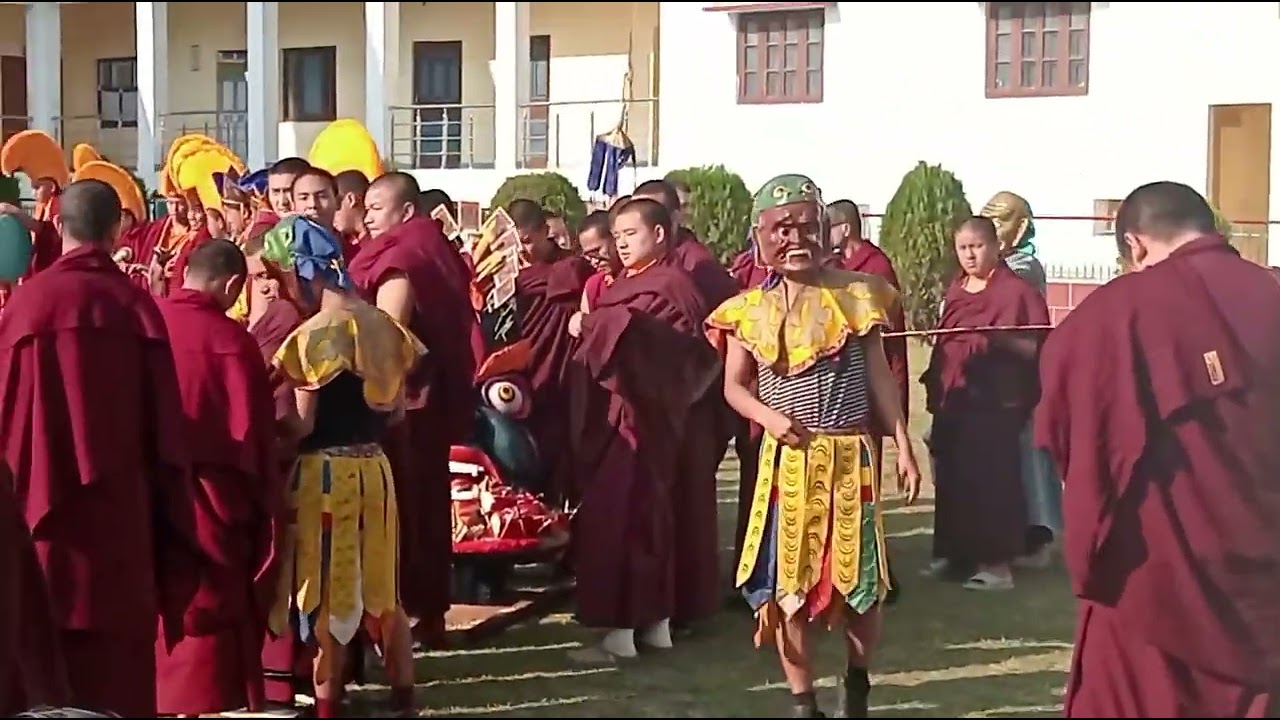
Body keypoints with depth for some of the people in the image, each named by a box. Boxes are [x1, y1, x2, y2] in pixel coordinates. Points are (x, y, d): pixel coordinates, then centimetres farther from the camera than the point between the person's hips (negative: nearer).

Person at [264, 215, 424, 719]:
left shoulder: (313, 335, -16)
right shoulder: (385, 326, 5)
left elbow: (301, 425, -16)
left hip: (324, 473, -7)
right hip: (374, 467, 7)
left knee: (324, 596, 3)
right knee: (381, 591, 17)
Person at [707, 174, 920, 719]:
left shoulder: (856, 295, -2)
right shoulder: (751, 309, 0)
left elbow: (879, 377, 2)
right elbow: (734, 386, 5)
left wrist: (904, 446, -1)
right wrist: (767, 415, -14)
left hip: (850, 456, 0)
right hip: (787, 459, 0)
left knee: (861, 582, 3)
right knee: (787, 584, 2)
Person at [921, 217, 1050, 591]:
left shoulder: (1017, 290, -8)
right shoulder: (955, 290, 14)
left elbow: (1037, 347, -13)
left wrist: (998, 338, -28)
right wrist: (935, 382, 18)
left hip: (994, 402, -7)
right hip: (952, 399, 7)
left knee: (991, 481, -7)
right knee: (952, 480, 10)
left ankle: (997, 561, -2)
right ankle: (954, 552, 20)